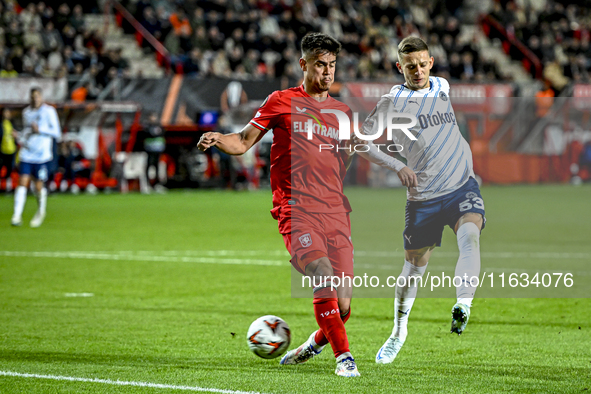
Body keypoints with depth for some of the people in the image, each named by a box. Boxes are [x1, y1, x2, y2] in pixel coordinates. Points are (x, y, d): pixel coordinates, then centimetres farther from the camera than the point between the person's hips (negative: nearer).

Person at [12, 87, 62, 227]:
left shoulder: (49, 111, -2)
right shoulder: (26, 112, 13)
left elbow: (57, 133, -5)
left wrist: (40, 129, -15)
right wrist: (22, 140, 9)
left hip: (42, 156, -3)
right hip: (27, 154, 3)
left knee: (39, 186, 0)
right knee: (22, 183, -9)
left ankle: (40, 211, 27)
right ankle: (17, 215, -12)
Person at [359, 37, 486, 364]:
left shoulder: (442, 87, 8)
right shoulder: (392, 102, -6)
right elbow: (365, 139, -11)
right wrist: (398, 165, -23)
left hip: (462, 186, 2)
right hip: (422, 196, -2)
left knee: (469, 234, -28)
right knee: (415, 262, 8)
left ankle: (463, 305, -43)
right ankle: (399, 330, 30)